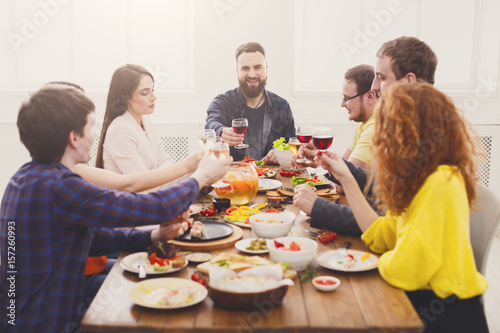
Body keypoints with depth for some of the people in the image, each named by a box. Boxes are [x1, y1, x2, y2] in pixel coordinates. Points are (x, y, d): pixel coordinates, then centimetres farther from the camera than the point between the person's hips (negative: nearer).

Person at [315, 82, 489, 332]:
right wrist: (346, 178, 7)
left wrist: (383, 261, -4)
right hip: (419, 298, 7)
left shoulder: (442, 183, -25)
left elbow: (400, 270, -27)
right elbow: (382, 236, 5)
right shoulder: (421, 178, 4)